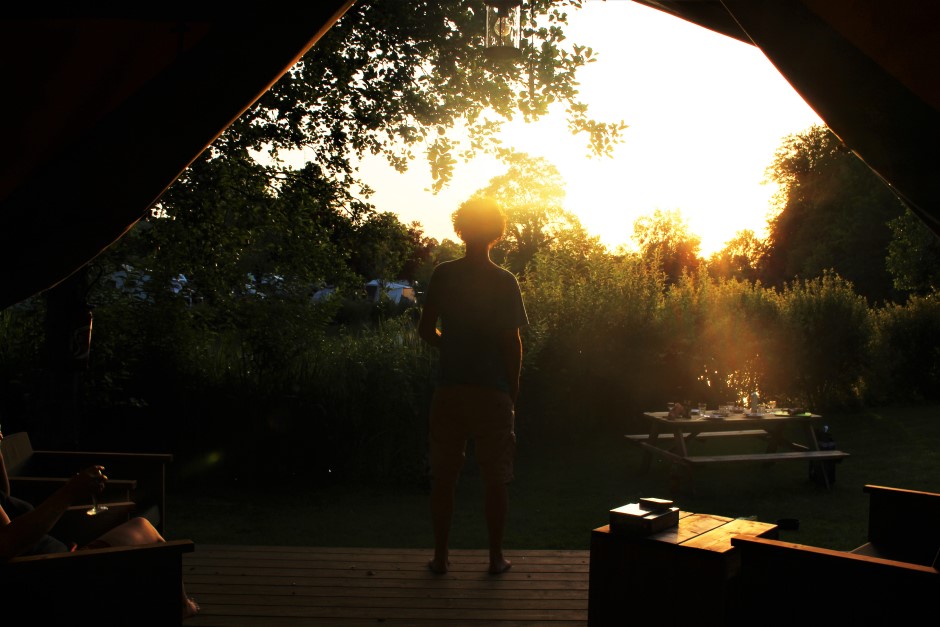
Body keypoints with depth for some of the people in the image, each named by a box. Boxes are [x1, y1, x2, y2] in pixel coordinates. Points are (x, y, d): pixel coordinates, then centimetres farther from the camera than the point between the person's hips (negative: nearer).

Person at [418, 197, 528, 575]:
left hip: (450, 388, 2)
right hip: (493, 390, -2)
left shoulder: (443, 275, 0)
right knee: (496, 478, 9)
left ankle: (440, 556, 15)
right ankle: (496, 557, 16)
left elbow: (425, 330, 2)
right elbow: (512, 341, -6)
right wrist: (513, 388, 5)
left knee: (443, 476, 10)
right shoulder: (505, 282, -6)